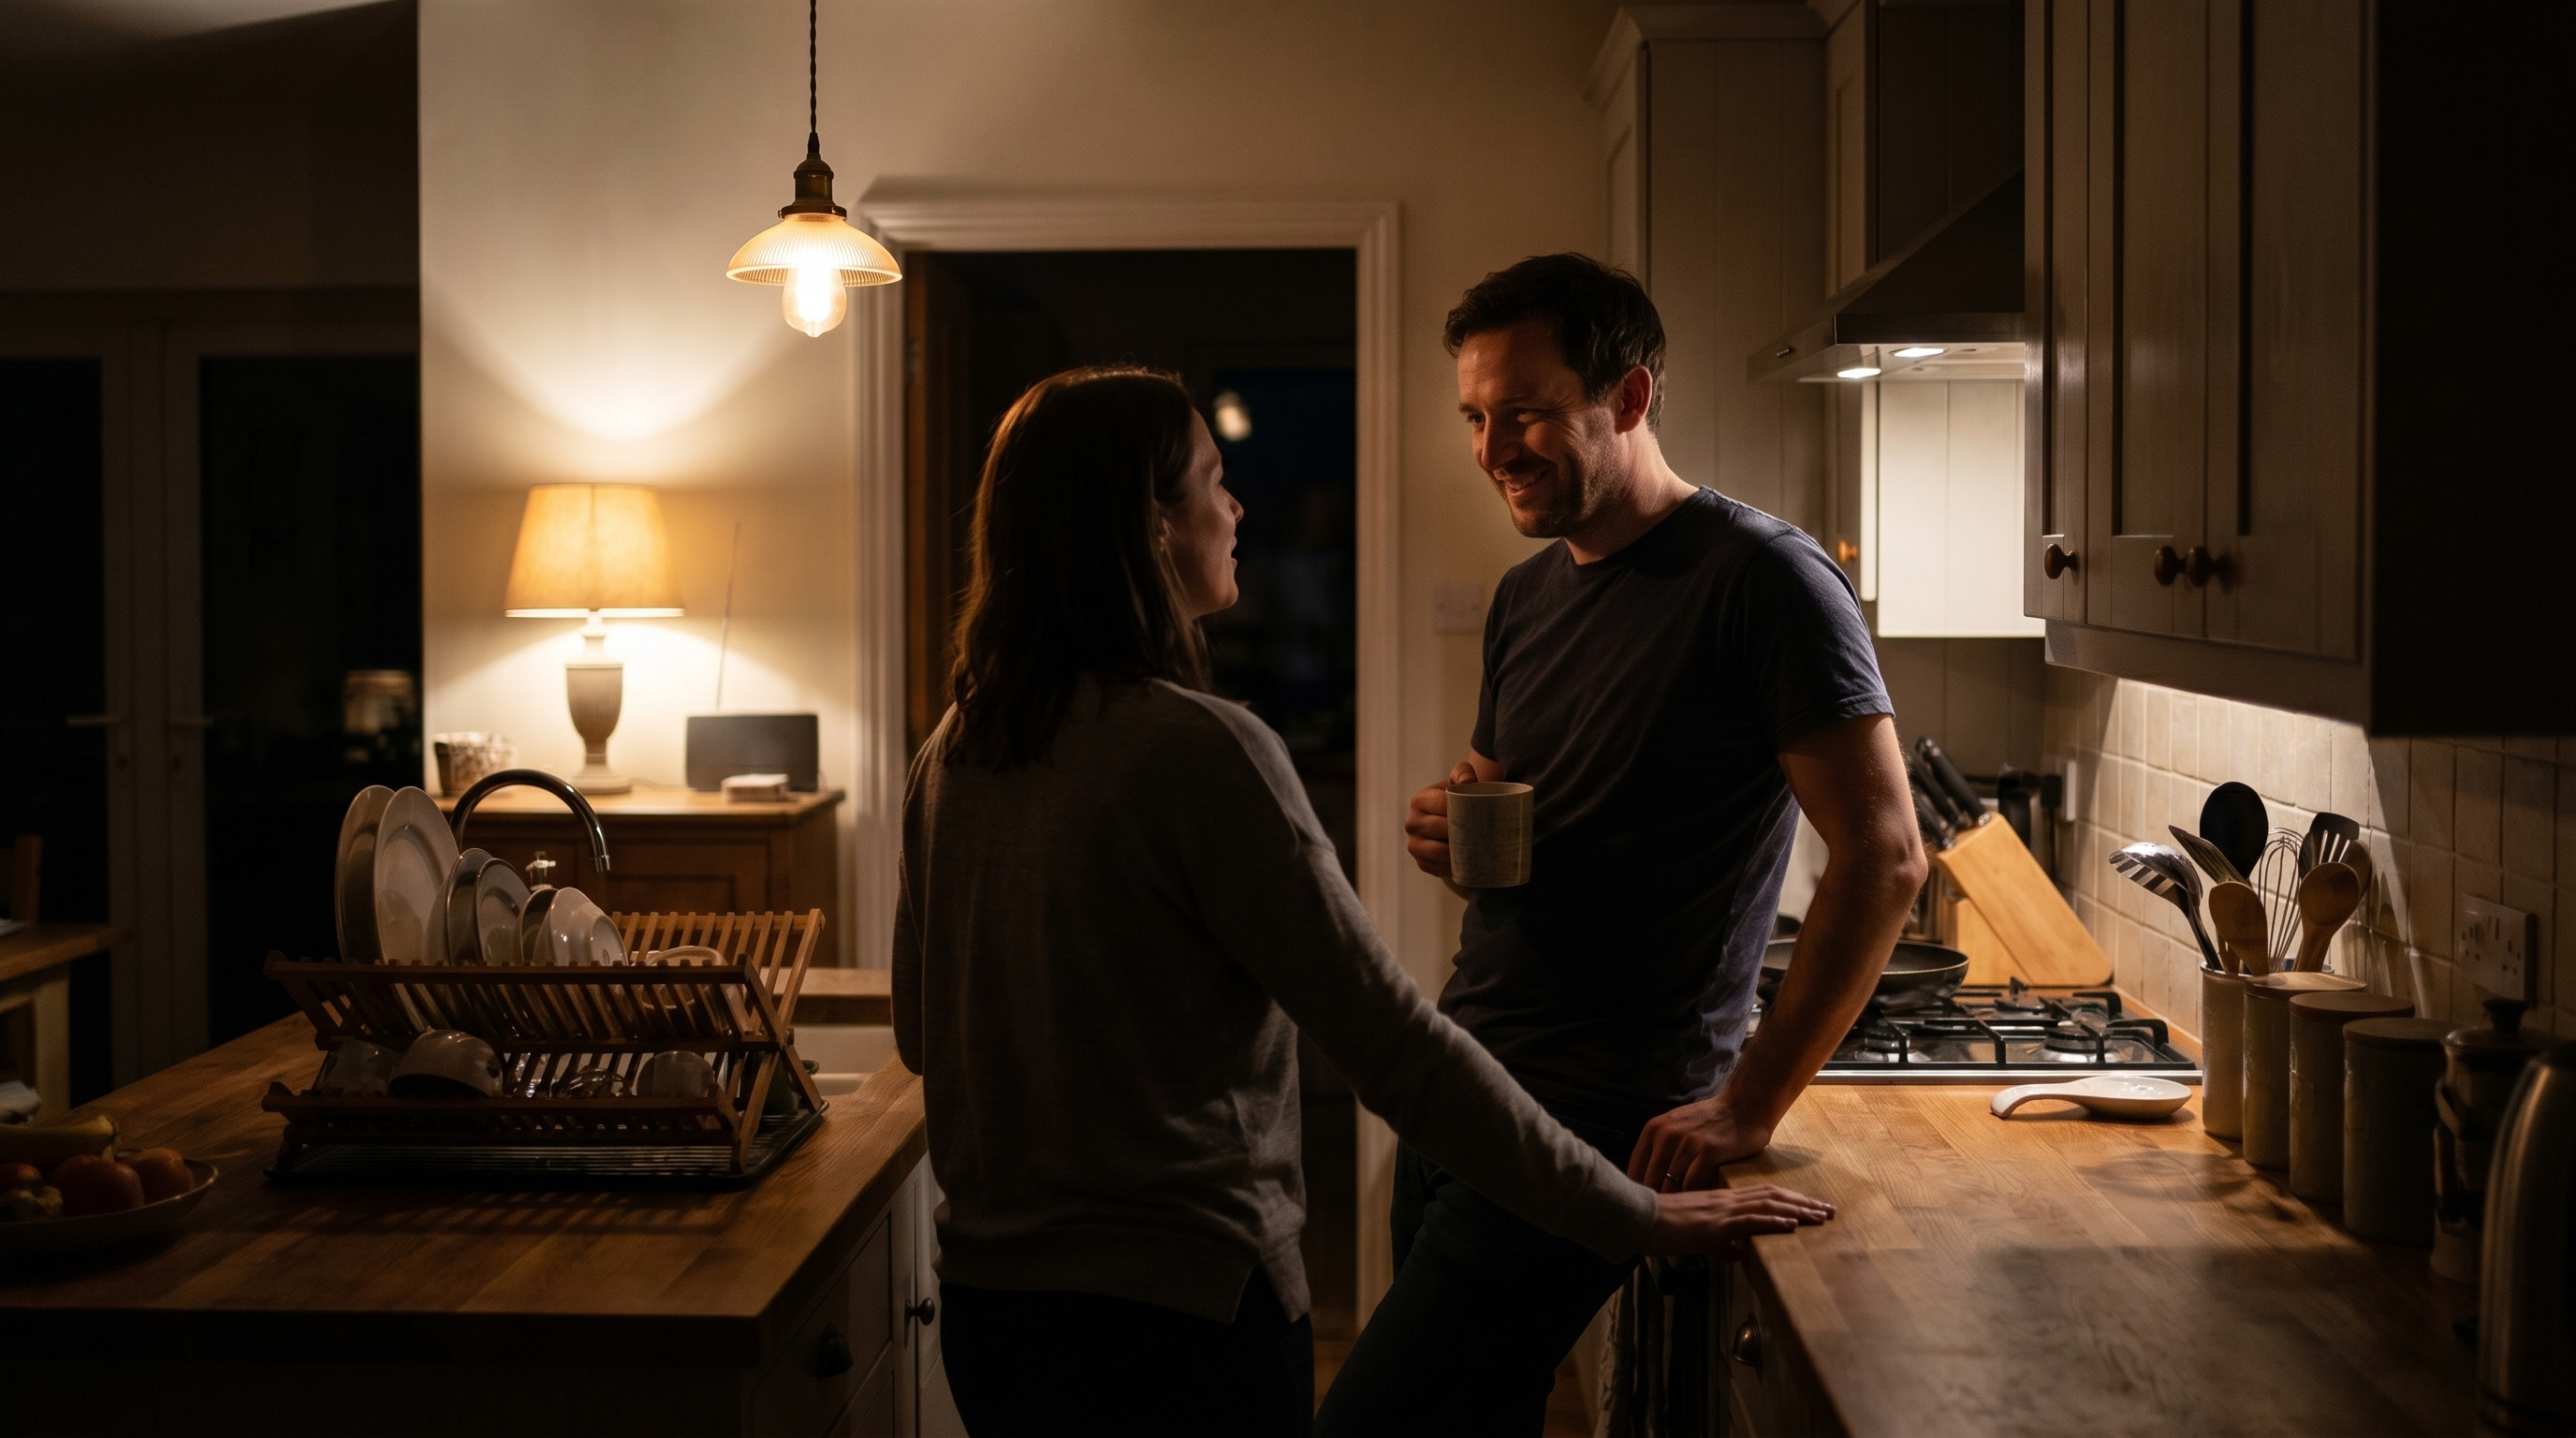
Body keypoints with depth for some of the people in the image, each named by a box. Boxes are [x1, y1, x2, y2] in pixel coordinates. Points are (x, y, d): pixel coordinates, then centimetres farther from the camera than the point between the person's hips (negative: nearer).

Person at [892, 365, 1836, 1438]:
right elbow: (1396, 1047, -20)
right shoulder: (1200, 750, -19)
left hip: (986, 1297, 7)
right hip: (1176, 1311, -7)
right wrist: (1640, 1219, -14)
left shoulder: (953, 752, 2)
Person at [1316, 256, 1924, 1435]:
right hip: (1461, 1085, 8)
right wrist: (1446, 832, 1)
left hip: (1604, 1119, -8)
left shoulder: (1762, 580, -11)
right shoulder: (1526, 597, 14)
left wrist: (1749, 1110, -15)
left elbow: (1883, 860, -15)